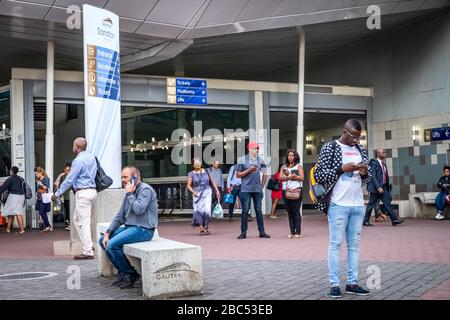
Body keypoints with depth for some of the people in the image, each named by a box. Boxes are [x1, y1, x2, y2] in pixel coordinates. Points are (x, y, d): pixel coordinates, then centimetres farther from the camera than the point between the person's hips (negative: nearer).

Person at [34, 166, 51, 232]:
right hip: (39, 198, 7)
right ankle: (46, 226, 10)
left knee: (41, 212, -13)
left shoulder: (46, 179, -6)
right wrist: (36, 196, 18)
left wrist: (42, 185, -25)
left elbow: (47, 188, -12)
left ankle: (48, 225, -2)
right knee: (43, 213, 6)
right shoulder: (37, 180, 14)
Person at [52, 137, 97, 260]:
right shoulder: (91, 157, 12)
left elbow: (69, 180, -15)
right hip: (92, 190, 9)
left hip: (83, 192, -9)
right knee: (76, 219, 17)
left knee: (83, 222, -4)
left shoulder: (78, 161, -14)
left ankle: (88, 252, -3)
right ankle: (88, 245, 14)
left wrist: (57, 194, -7)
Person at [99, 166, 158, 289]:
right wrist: (107, 233, 5)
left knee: (112, 244, -24)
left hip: (143, 229, -10)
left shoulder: (145, 190, -11)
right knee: (102, 241, 4)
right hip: (130, 227, 10)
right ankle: (122, 272, 7)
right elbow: (120, 216, 16)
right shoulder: (130, 193, 16)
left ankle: (131, 273, -6)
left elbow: (139, 209, -27)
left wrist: (130, 194, -14)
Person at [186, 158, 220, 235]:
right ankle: (202, 229, -5)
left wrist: (217, 191, 12)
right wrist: (193, 192, -14)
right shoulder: (191, 174, 4)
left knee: (207, 210, -13)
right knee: (198, 211, -8)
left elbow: (212, 182, 15)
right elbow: (188, 186, 2)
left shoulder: (206, 172, 10)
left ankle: (206, 228, 0)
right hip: (197, 195, 0)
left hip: (207, 193, 0)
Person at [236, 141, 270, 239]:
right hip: (246, 190, -3)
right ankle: (243, 232, 6)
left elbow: (264, 174, 17)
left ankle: (262, 232, 10)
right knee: (245, 210, 0)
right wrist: (249, 170, -11)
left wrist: (262, 185, 9)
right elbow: (238, 175, -1)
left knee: (258, 210, 6)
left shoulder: (260, 160, 10)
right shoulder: (242, 160, -1)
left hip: (257, 190, 3)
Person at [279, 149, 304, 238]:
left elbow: (302, 178, -5)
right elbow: (280, 178, 3)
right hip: (286, 191, 4)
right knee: (289, 212, 5)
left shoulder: (298, 166, 8)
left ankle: (298, 232, -5)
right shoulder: (283, 167, 17)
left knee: (296, 211, -7)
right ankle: (292, 232, 9)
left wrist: (292, 176, -10)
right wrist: (289, 177, -12)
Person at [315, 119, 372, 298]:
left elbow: (368, 178, 18)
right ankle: (334, 284, 2)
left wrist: (364, 172, -5)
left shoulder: (361, 150, 13)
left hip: (358, 205, 6)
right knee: (335, 244, -2)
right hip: (338, 204, -5)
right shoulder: (330, 148, -3)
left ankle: (352, 283, 13)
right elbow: (319, 176, -8)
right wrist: (341, 169, -17)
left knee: (354, 244, 7)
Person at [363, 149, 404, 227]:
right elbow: (373, 177, -17)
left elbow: (385, 177, 16)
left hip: (383, 187, 8)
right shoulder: (374, 163, -11)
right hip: (375, 188, -7)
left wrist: (387, 188, 13)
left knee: (387, 203, 0)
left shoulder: (383, 164, 14)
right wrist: (378, 187, -24)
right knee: (371, 205, 1)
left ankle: (394, 220, -4)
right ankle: (366, 221, 10)